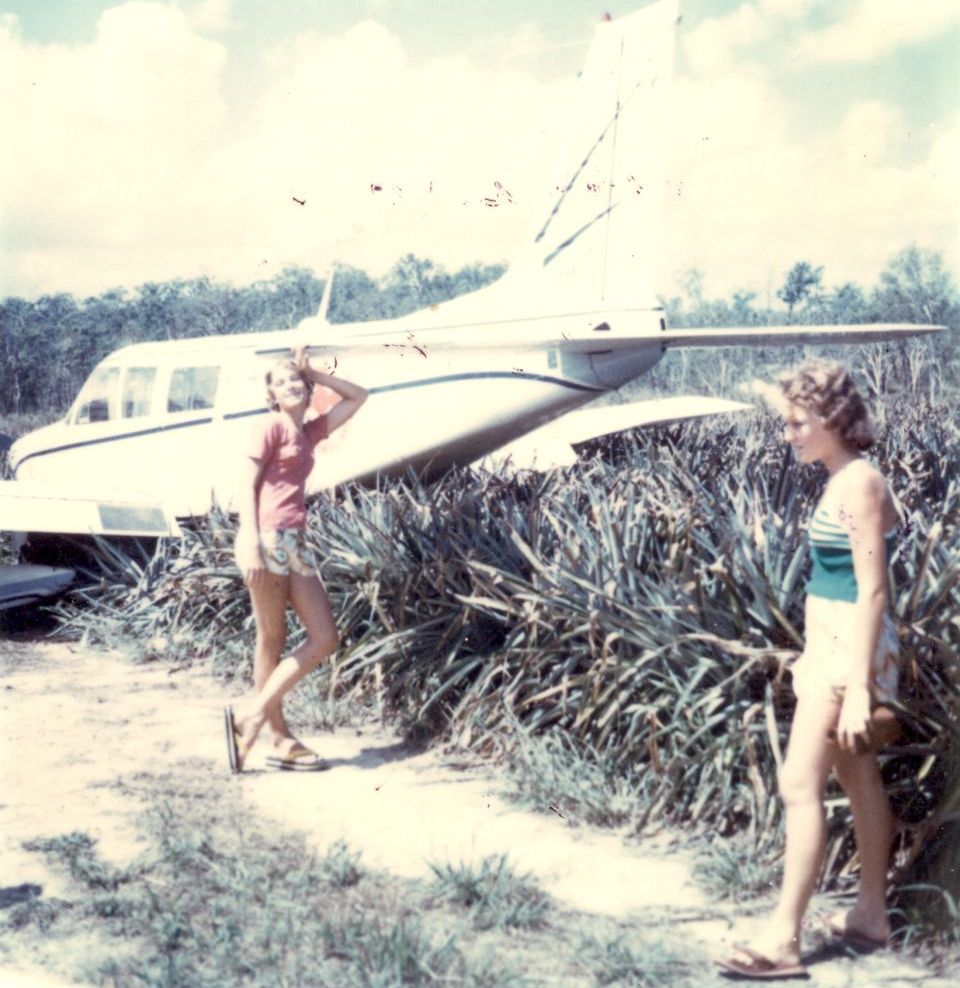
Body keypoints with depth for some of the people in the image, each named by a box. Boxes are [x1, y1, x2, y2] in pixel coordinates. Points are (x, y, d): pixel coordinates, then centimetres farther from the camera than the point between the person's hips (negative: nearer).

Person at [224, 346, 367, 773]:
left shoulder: (309, 431, 19)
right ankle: (280, 739, 4)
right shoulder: (270, 426, 0)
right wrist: (251, 543, -18)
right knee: (271, 640, -2)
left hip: (295, 541, 8)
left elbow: (357, 397, 28)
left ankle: (252, 714, 5)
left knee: (324, 639, 2)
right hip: (268, 538, -8)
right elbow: (247, 485, -7)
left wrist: (313, 373, 22)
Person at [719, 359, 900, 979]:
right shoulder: (842, 481, 10)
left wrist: (858, 686, -22)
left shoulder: (860, 485, -18)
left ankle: (784, 939, -3)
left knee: (800, 786, -8)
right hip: (833, 644, 10)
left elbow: (873, 591, -21)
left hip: (849, 648, -10)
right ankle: (872, 914, 28)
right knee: (860, 779, 16)